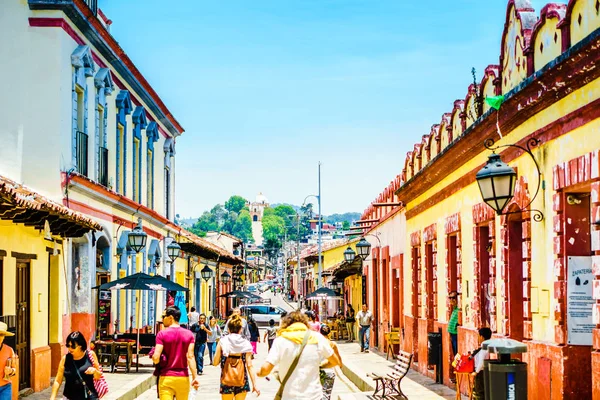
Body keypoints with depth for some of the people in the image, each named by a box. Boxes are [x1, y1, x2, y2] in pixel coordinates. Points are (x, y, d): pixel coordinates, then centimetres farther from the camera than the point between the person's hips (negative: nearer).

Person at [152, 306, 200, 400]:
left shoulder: (162, 334, -7)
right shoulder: (189, 334, 1)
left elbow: (156, 359, -13)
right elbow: (190, 357, -6)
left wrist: (153, 357, 9)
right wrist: (195, 376, -7)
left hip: (166, 378, -3)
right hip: (183, 378, 3)